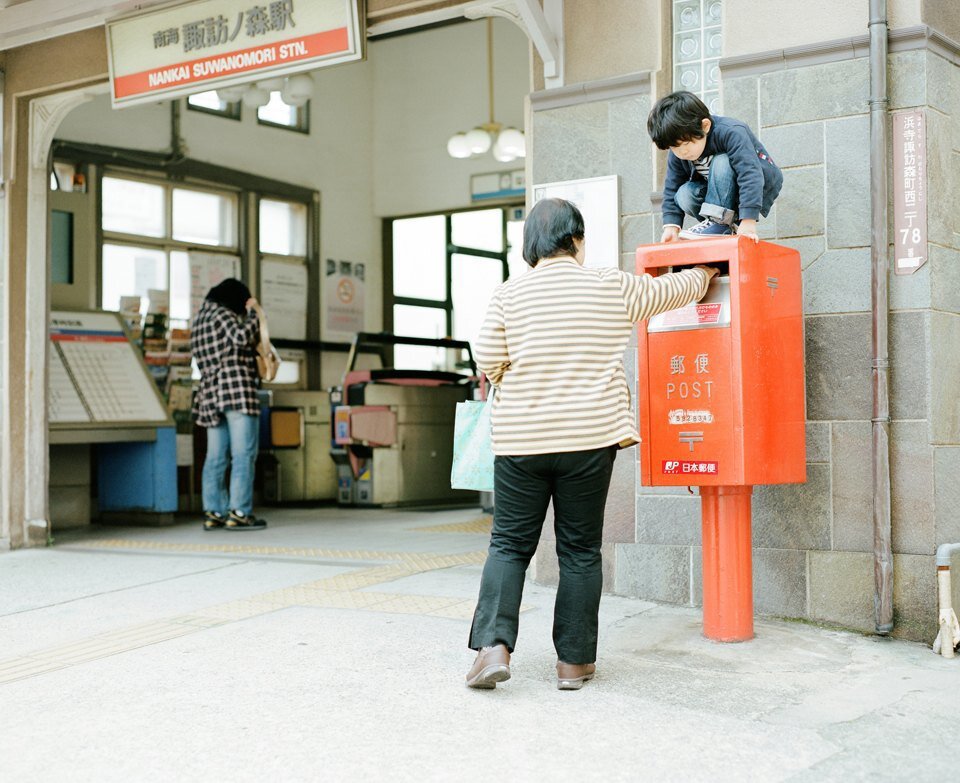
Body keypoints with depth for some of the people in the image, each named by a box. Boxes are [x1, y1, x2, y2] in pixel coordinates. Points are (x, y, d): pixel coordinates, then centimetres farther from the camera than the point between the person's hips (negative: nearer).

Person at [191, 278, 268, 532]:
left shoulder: (200, 319, 22)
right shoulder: (223, 314, -4)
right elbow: (242, 337, -19)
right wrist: (254, 313, -4)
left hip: (211, 392, 9)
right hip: (237, 390, -8)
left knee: (216, 457, 7)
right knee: (243, 454, -7)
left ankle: (213, 513, 5)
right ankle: (239, 513, -10)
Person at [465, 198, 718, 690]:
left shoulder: (509, 295, -2)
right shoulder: (614, 289, 1)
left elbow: (488, 363, 0)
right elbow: (671, 290, 17)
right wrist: (703, 275, 38)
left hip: (520, 440, 0)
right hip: (590, 437, 0)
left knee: (510, 544, 9)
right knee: (580, 549, 8)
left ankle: (493, 645, -4)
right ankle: (574, 661, 13)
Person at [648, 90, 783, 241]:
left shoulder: (730, 133, -32)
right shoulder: (677, 153, -13)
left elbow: (750, 174, -40)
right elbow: (671, 190, -6)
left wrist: (748, 223, -47)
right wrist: (671, 227, -19)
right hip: (719, 192, 6)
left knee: (721, 163, -32)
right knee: (684, 195, -22)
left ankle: (719, 221, -28)